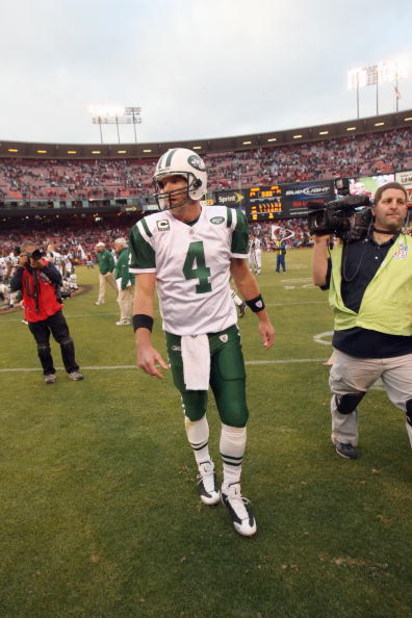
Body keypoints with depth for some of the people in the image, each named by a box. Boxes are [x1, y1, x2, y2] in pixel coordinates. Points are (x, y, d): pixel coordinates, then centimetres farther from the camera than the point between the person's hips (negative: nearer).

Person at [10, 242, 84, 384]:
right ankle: (49, 372, 28)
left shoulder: (47, 264, -2)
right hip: (34, 315, 1)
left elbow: (58, 278, -17)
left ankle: (72, 369, 17)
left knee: (66, 341, 2)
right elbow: (14, 287, -17)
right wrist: (21, 266, -20)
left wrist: (42, 266, -26)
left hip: (53, 311, -1)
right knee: (43, 346, 11)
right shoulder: (21, 270, -1)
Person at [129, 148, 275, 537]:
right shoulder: (149, 230, -11)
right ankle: (205, 468, 46)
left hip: (224, 332, 1)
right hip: (181, 337, -1)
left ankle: (232, 490, 27)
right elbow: (144, 289, -13)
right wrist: (143, 342, -25)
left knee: (236, 415, 3)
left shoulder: (227, 221, -6)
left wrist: (262, 318, 12)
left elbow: (241, 274, 6)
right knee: (194, 411, 17)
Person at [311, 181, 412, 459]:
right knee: (345, 401, 22)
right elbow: (322, 279, 1)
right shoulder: (349, 245, 5)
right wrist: (321, 240, -3)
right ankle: (344, 439, 51)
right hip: (353, 347, 1)